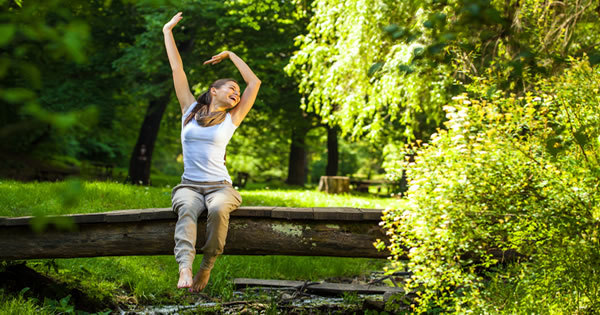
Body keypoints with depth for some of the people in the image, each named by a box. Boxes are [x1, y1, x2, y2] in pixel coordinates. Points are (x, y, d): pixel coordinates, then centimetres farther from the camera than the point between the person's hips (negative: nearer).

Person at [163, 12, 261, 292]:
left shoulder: (231, 119, 13)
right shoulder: (190, 110, 14)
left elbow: (255, 83, 13)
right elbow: (177, 69, 17)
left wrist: (230, 55, 21)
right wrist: (168, 32, 20)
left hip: (219, 186, 0)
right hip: (189, 186, 0)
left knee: (218, 210, -36)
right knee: (187, 211, -35)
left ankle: (206, 267, -25)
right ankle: (185, 267, -54)